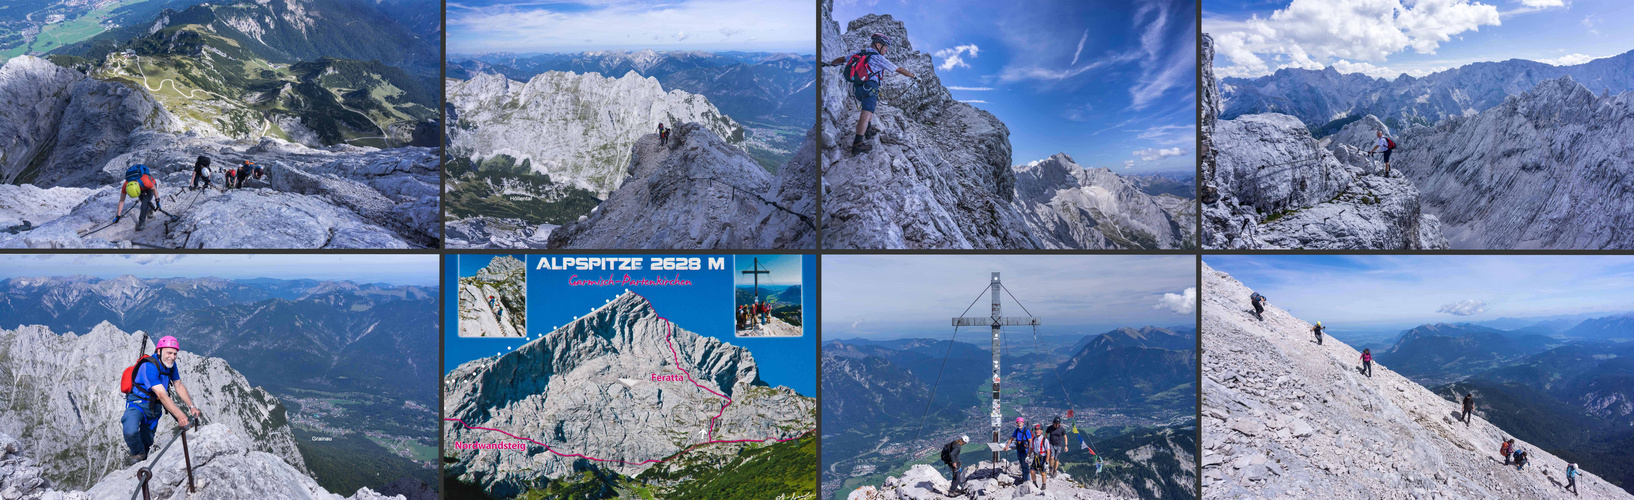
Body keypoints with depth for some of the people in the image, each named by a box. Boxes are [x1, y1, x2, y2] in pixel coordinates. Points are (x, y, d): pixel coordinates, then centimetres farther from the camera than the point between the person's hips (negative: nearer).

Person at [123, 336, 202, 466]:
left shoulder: (171, 365, -2)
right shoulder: (149, 367, -27)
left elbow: (179, 386, 8)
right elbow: (162, 395, -33)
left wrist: (191, 406, -3)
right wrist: (179, 415, -39)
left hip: (154, 408, 7)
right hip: (138, 404, -7)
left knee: (146, 442, 14)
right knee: (130, 432, -31)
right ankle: (138, 454, -3)